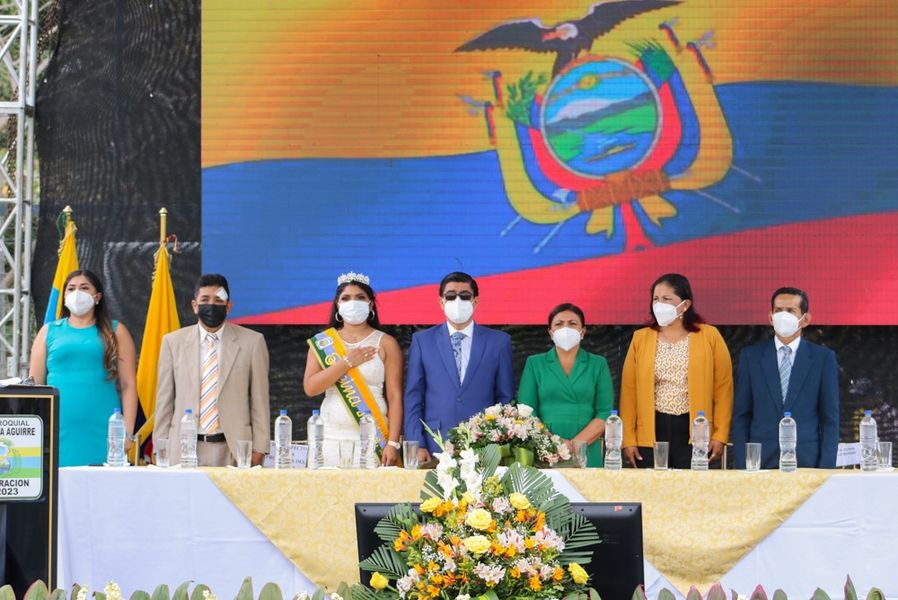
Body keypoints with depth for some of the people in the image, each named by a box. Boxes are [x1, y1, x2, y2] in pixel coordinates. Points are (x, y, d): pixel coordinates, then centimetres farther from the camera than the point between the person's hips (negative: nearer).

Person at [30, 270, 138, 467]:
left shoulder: (115, 332, 11)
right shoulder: (49, 332, 14)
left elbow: (128, 385, 5)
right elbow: (35, 384, 12)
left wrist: (127, 431, -4)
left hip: (102, 433, -1)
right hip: (58, 432, 1)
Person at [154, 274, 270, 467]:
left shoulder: (252, 342, 5)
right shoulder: (173, 342, 9)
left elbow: (259, 401, 5)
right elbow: (164, 400, 11)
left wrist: (259, 449, 0)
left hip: (234, 451, -1)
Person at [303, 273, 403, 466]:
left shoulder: (386, 343, 5)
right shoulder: (322, 342, 11)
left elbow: (395, 397, -1)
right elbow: (310, 388, -3)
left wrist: (393, 444, -9)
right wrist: (347, 362, -9)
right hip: (332, 439, 2)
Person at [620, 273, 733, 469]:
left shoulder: (710, 337, 3)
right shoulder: (640, 338, 8)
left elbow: (723, 387, 1)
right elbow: (629, 390, 7)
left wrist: (720, 436, -5)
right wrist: (628, 439, 1)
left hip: (693, 433, -2)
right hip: (651, 434, 2)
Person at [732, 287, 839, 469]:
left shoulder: (824, 358, 5)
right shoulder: (751, 356, 8)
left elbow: (830, 418, 4)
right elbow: (741, 415, 7)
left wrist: (826, 467, -5)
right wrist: (742, 465, -2)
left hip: (806, 461, -1)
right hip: (761, 461, 1)